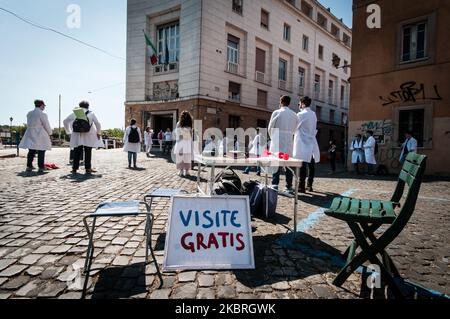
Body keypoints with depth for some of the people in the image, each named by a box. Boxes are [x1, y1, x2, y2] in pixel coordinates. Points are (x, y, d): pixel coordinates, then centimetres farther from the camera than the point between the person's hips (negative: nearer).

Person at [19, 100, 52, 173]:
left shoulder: (29, 114, 9)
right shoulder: (42, 114, -12)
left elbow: (28, 124, 14)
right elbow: (47, 126, -8)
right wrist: (50, 133, 8)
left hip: (30, 134, 7)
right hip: (40, 135, -6)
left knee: (31, 151, 12)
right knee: (41, 152, -1)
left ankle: (29, 166, 17)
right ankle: (41, 167, -1)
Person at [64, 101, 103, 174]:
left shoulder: (74, 113, 9)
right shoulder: (91, 114, 4)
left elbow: (65, 121, 8)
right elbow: (97, 124, 2)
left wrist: (68, 132, 16)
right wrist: (98, 133, 15)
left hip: (76, 136, 2)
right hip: (88, 136, -2)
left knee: (77, 152, 8)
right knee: (88, 152, 4)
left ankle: (74, 168, 9)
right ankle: (88, 168, 4)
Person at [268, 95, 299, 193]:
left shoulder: (276, 113, -4)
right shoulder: (294, 115, 7)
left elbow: (270, 128, 0)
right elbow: (294, 130, 10)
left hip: (277, 143, -3)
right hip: (289, 143, 4)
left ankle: (275, 185, -3)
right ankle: (289, 187, 11)